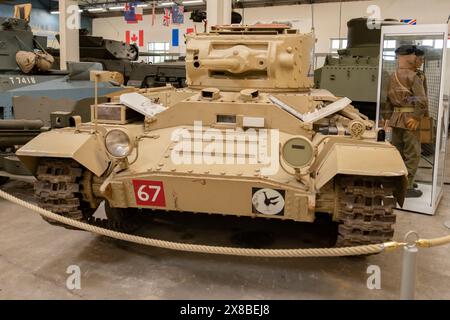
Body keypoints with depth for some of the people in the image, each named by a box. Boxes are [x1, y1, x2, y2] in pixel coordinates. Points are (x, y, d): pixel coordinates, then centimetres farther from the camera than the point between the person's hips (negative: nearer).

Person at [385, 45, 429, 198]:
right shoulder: (414, 76, -12)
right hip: (410, 119, -7)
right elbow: (422, 101, -20)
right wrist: (417, 117, -13)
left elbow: (388, 99, 14)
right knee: (412, 154, 0)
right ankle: (406, 187, 2)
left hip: (396, 117, 7)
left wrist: (389, 117, 18)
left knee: (398, 152, 15)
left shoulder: (393, 76, 10)